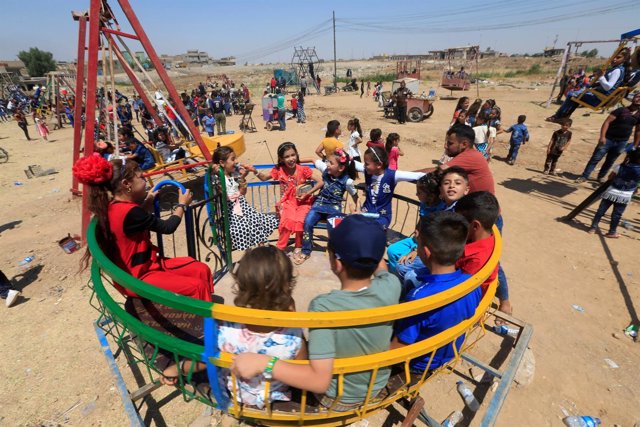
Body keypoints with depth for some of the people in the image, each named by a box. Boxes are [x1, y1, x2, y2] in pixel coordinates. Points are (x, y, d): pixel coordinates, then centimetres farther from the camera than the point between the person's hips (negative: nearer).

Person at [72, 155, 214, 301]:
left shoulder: (114, 207, 1)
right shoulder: (128, 212, -28)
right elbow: (167, 227, -18)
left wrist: (147, 201, 9)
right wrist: (182, 205, -4)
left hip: (143, 266, 9)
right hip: (137, 278, -9)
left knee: (202, 270, 4)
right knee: (196, 287, -19)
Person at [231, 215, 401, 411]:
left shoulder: (324, 307, -38)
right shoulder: (391, 286, -24)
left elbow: (320, 381, -37)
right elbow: (379, 266, 0)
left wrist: (262, 363, -37)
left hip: (338, 399, -4)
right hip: (378, 386, 4)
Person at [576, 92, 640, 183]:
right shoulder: (621, 110, -7)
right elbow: (607, 122, -14)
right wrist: (602, 136, -25)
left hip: (622, 142, 4)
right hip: (608, 139, -4)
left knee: (610, 161, 12)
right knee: (596, 158, -5)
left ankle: (601, 176, 25)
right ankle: (584, 176, -1)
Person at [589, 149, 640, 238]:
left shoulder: (620, 167, -7)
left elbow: (610, 177, 4)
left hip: (611, 192, 1)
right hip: (625, 196, 0)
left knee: (601, 211, 7)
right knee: (617, 215, 9)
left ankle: (593, 228, 11)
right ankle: (612, 232, 20)